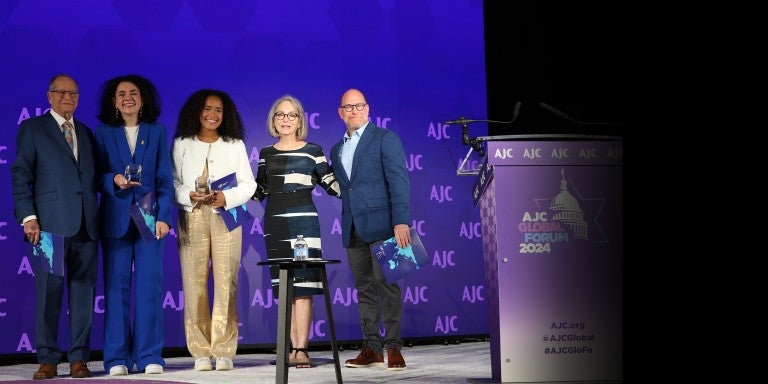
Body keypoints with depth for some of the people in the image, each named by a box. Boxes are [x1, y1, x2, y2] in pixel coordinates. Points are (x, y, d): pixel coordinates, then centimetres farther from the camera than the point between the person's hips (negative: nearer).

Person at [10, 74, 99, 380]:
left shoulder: (86, 133, 21)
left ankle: (79, 359, 7)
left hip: (86, 226, 4)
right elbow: (20, 174, 1)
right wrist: (28, 216, -9)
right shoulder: (32, 128, 7)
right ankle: (47, 360, 3)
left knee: (83, 292, 2)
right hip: (50, 224, -4)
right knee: (49, 292, -3)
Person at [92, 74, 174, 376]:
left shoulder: (157, 131, 9)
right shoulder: (103, 132, 9)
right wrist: (114, 180, -15)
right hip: (115, 218, 0)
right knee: (116, 286, 0)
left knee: (150, 285, -3)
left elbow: (165, 178, 4)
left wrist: (163, 216, -5)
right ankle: (117, 358, 3)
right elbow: (97, 175, 6)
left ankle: (149, 356, 2)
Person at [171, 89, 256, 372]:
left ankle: (224, 351, -2)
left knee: (226, 285, -6)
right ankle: (201, 352, 1)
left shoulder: (235, 145, 12)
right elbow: (172, 182, 6)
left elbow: (248, 184, 8)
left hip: (225, 218, 0)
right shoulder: (181, 144, 10)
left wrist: (227, 197, -10)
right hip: (192, 219, 0)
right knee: (194, 285, -4)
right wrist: (189, 195, -13)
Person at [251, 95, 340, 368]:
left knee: (302, 286, -10)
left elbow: (332, 184, 6)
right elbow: (258, 191, 18)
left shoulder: (313, 151, 4)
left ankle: (301, 349, -12)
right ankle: (293, 348, 4)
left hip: (303, 220, -3)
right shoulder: (266, 153, 13)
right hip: (274, 222, 3)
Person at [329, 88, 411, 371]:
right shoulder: (337, 150, 20)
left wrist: (401, 221, -17)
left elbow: (398, 181, -7)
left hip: (380, 223, -6)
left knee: (386, 284, -8)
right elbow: (341, 188, 18)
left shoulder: (385, 139, 1)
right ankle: (371, 348, 7)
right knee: (364, 288, 5)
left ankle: (393, 347, -6)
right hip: (353, 228, 6)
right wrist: (346, 227, 11)